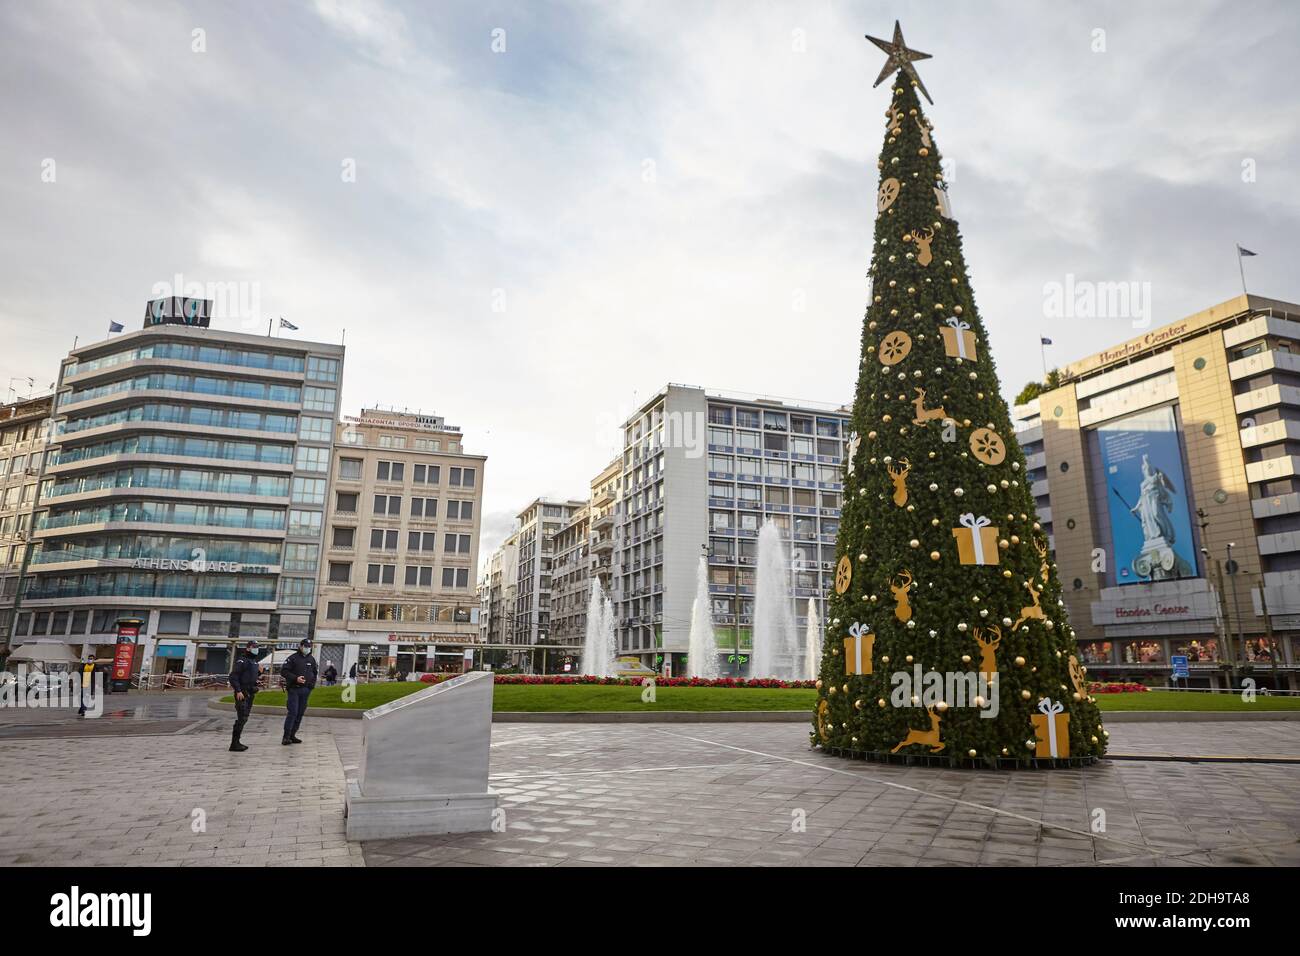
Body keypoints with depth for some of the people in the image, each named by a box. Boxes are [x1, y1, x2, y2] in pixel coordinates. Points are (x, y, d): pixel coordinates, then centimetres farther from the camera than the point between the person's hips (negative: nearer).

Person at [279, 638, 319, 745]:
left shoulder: (311, 659, 14)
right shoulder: (293, 658, -4)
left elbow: (315, 672, 26)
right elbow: (283, 671, -9)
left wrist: (312, 683, 11)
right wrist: (295, 678, -18)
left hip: (305, 690, 6)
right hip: (294, 689, -6)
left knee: (300, 713, 6)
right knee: (292, 712, -11)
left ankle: (292, 735, 14)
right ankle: (286, 736, -6)